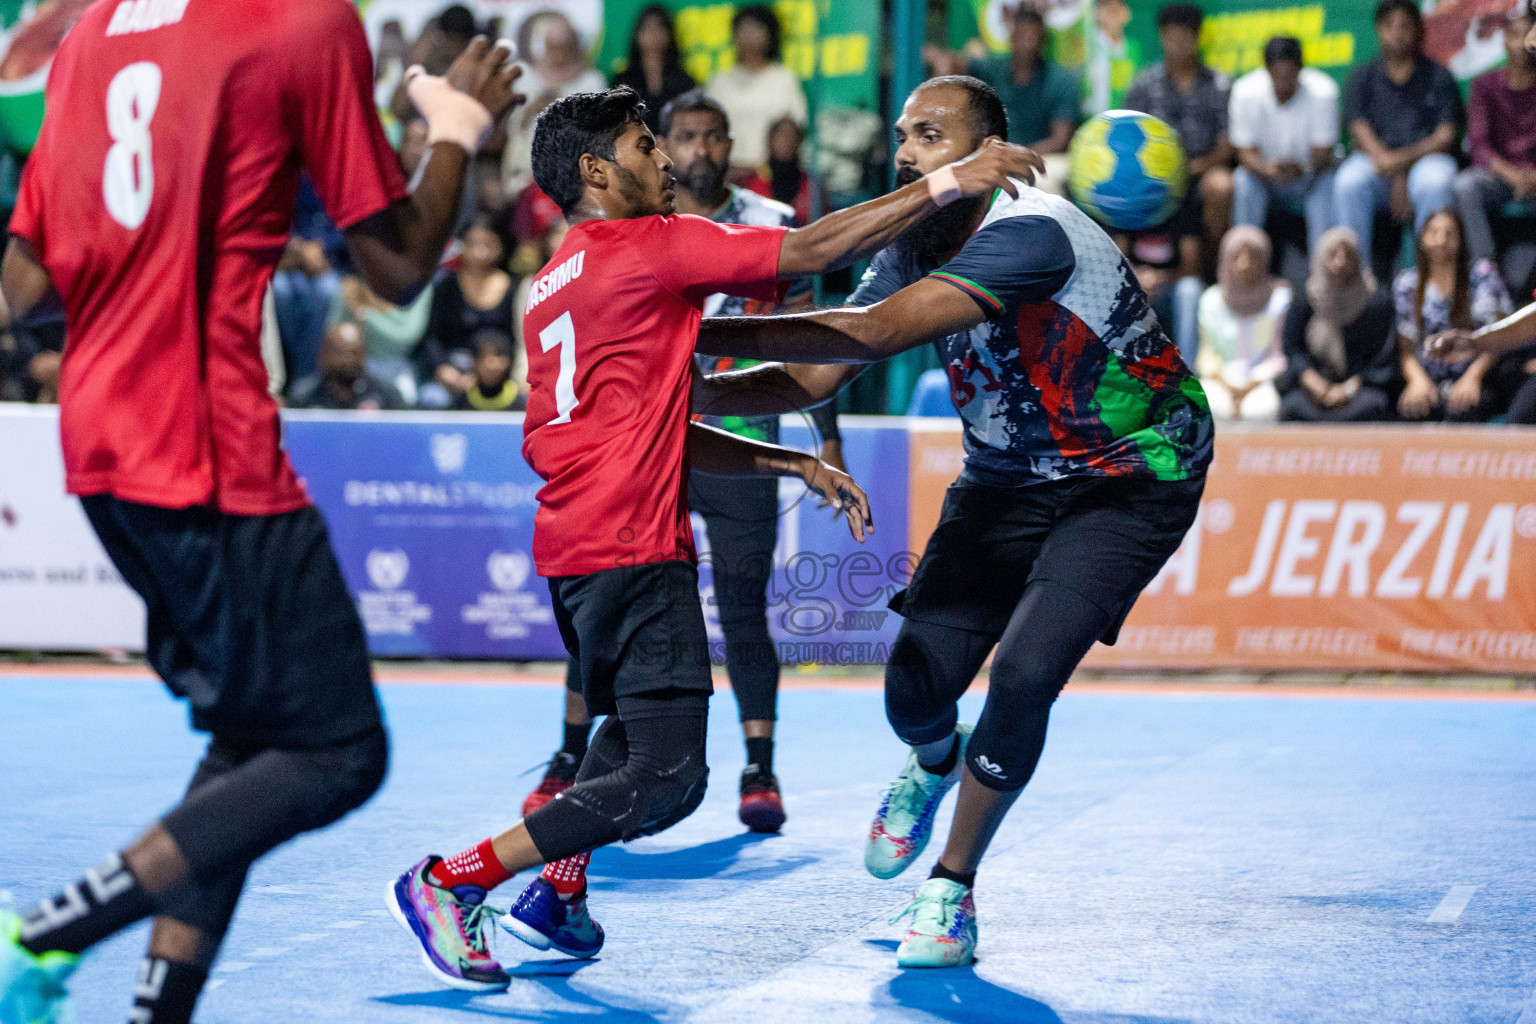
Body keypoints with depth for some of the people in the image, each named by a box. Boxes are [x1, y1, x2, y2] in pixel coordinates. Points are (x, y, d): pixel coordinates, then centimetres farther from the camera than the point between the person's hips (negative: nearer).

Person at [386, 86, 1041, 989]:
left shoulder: (556, 283, 21)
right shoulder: (652, 246, -6)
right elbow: (809, 252, -12)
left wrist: (795, 464, 18)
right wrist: (947, 185, -7)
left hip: (573, 544, 10)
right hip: (632, 548, -10)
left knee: (637, 724, 31)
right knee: (665, 779, -10)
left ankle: (559, 893, 27)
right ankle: (449, 883, -8)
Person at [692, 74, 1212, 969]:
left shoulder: (1030, 234, -30)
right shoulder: (914, 252, -4)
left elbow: (874, 333, -38)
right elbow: (813, 378, -4)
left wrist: (706, 335, -37)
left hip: (1132, 477, -6)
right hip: (1006, 480, 6)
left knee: (1024, 677, -22)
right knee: (916, 691, -6)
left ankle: (953, 892, 0)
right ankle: (935, 765, 34)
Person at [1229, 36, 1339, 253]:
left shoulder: (1322, 92, -19)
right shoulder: (1246, 92, -17)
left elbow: (1324, 154, -17)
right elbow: (1246, 152, -15)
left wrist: (1301, 168, -41)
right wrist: (1269, 169, -39)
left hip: (1309, 177, -1)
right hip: (1265, 174, 1)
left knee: (1326, 182, -33)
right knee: (1242, 181, -30)